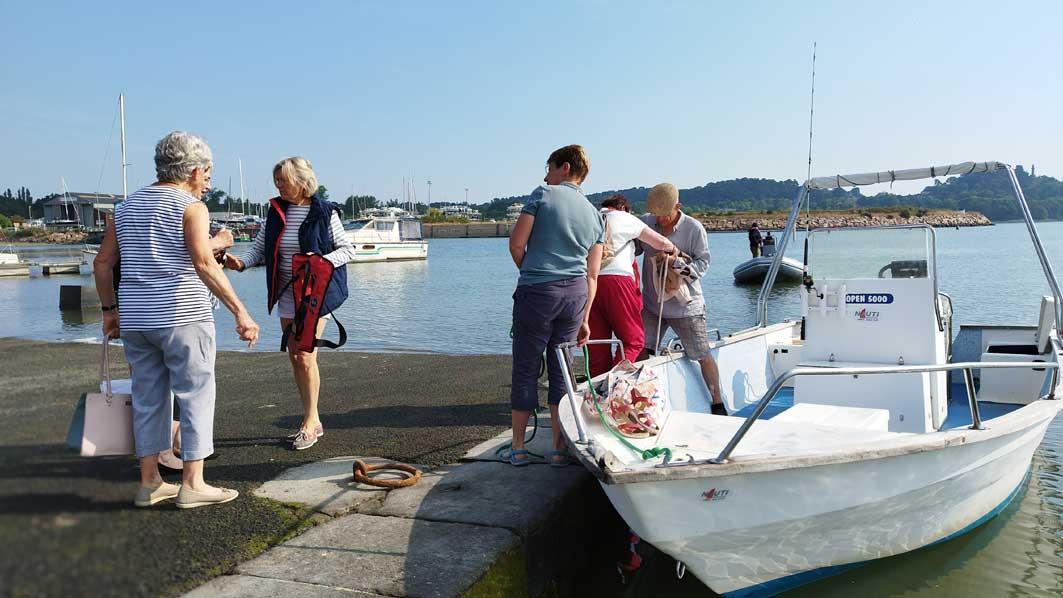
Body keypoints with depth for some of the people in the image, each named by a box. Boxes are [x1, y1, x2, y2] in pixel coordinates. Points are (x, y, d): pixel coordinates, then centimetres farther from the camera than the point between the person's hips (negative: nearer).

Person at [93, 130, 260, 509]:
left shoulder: (127, 207, 13)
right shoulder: (191, 207, -8)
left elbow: (102, 264, 13)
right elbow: (204, 264, -20)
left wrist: (110, 310, 22)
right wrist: (240, 312, -21)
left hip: (136, 320, 7)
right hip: (183, 317, -7)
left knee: (148, 399, 13)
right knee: (196, 396, 2)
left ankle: (149, 483, 18)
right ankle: (192, 485, 3)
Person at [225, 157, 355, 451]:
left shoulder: (324, 212, -7)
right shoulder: (276, 212, 7)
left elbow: (347, 249, -4)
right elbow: (259, 248, 6)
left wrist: (322, 260, -21)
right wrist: (241, 262, -14)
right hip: (286, 294, 6)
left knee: (306, 358, -10)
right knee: (295, 357, 9)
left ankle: (310, 422, 3)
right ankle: (312, 421, 20)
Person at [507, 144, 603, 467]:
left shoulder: (543, 195, -2)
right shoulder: (595, 215, 13)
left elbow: (516, 243, -6)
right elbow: (592, 275, 11)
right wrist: (584, 318, 15)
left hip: (536, 292, -4)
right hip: (575, 294, 5)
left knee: (526, 369, 6)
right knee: (561, 370, 12)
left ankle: (518, 448, 14)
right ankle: (560, 449, 15)